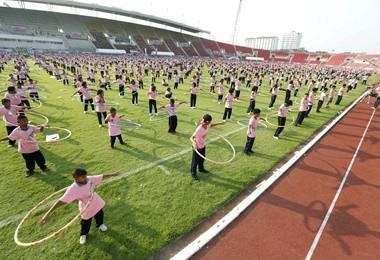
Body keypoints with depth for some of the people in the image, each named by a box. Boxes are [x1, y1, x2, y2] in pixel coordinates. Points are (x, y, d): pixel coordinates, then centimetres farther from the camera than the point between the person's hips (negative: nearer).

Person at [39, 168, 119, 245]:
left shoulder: (89, 179, -21)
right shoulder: (73, 189, -36)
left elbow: (101, 177, -10)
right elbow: (62, 201, -40)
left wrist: (112, 174, 0)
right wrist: (48, 213, -46)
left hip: (97, 203, 5)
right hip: (87, 209, -4)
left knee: (100, 215, 31)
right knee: (86, 223, 22)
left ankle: (100, 224, 67)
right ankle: (83, 235, 58)